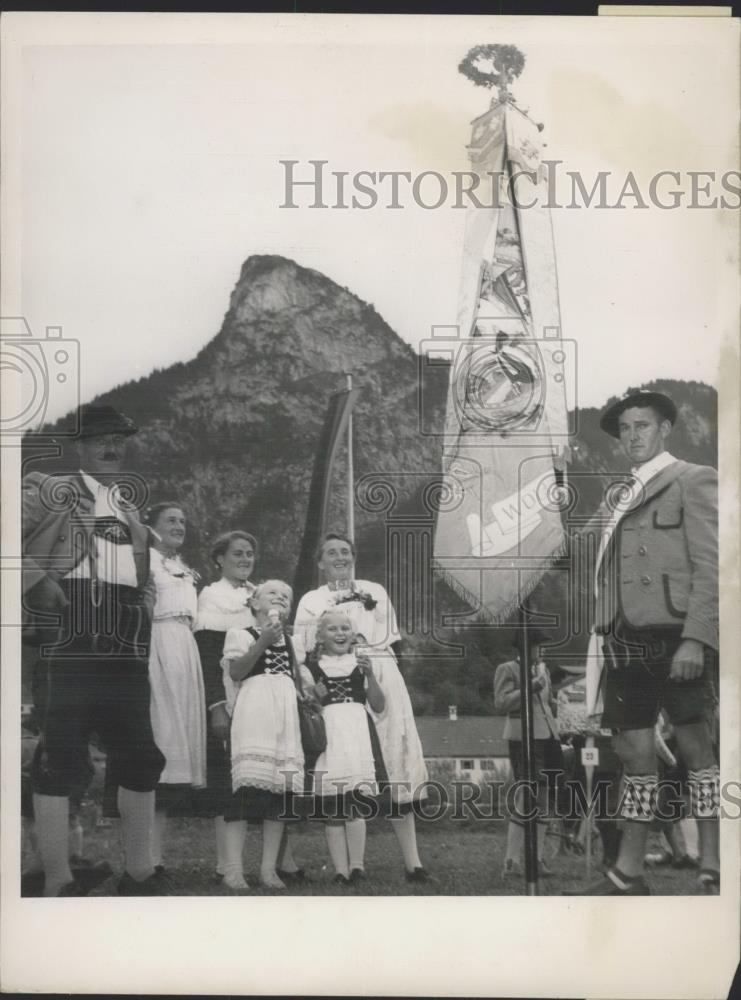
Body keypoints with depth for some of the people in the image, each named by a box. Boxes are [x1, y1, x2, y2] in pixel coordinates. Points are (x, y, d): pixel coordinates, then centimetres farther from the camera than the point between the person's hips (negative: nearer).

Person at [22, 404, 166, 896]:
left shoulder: (130, 512, 24)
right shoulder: (47, 490, 5)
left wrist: (147, 603, 15)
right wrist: (36, 579, -16)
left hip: (125, 654, 7)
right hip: (66, 651, -7)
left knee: (142, 762, 9)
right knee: (59, 762, -6)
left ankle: (139, 873, 21)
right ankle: (58, 882, 1)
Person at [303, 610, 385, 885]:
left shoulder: (361, 662, 13)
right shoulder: (312, 667, 11)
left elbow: (378, 706, 8)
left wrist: (369, 675, -4)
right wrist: (313, 697, -6)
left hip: (357, 734, 0)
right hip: (327, 735, 0)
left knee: (355, 803, -13)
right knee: (332, 810, -4)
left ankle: (356, 864, -13)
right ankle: (341, 869, -3)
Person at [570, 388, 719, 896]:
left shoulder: (694, 482, -1)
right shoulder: (619, 501, 19)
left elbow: (710, 568, -9)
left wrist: (695, 639, -18)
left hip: (675, 637, -6)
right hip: (626, 641, 6)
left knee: (696, 747, -2)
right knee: (635, 755, 8)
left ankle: (714, 871, 4)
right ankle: (629, 873, 14)